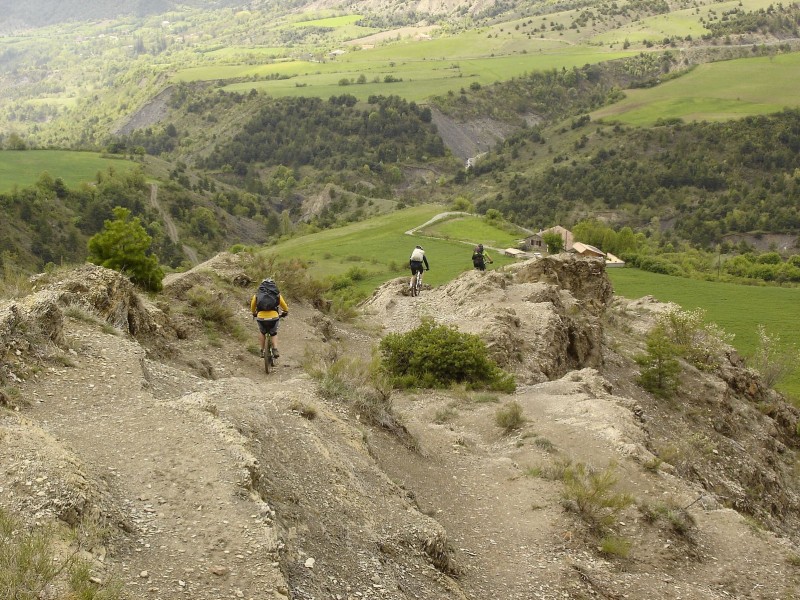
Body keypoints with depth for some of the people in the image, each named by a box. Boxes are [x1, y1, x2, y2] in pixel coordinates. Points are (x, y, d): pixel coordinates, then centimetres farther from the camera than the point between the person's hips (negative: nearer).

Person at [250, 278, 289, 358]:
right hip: (274, 317, 0)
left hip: (261, 318, 0)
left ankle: (262, 351, 26)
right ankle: (275, 350, 6)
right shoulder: (277, 295, 12)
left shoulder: (257, 295, 14)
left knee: (262, 332, 31)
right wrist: (285, 312, 44)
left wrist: (254, 314, 47)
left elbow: (252, 307, 26)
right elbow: (285, 307, 22)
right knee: (274, 334, 27)